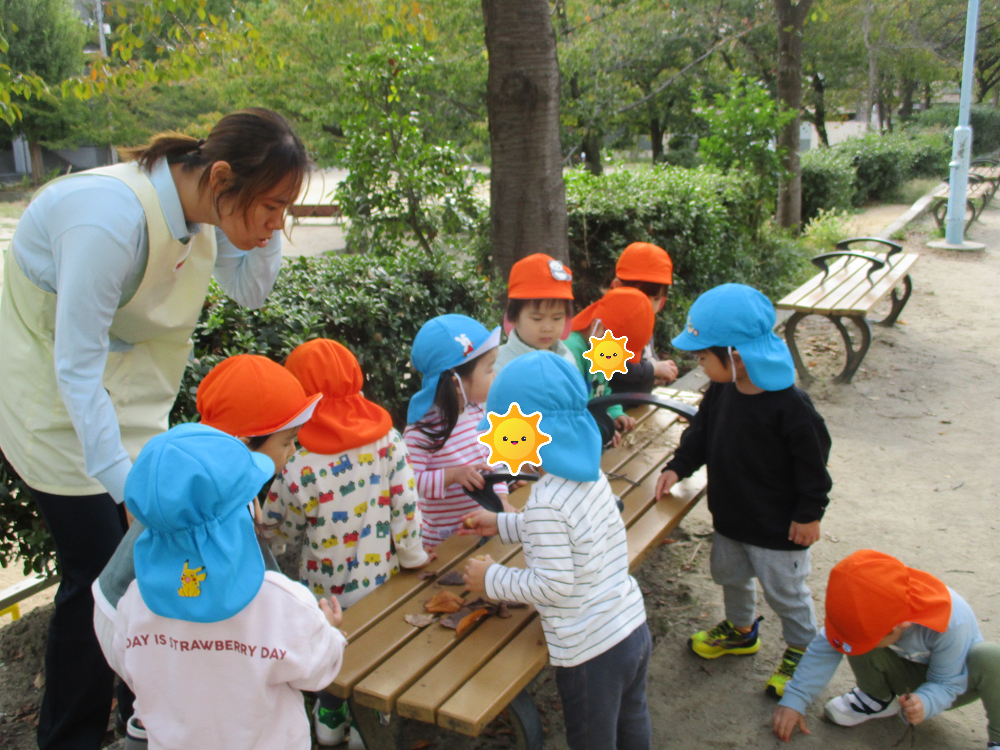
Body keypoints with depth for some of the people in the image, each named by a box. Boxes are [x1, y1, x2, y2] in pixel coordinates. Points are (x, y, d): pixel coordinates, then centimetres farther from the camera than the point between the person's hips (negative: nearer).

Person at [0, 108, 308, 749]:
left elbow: (252, 291, 2)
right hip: (56, 402, -7)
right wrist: (128, 485, -32)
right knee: (98, 572, -2)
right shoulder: (113, 217, -34)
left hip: (123, 394, 7)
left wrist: (265, 227, -16)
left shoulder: (201, 209, -10)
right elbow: (77, 370, -32)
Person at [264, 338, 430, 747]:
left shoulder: (298, 470, -24)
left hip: (327, 591, -2)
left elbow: (279, 531, -10)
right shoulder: (389, 440, -16)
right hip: (381, 577, 2)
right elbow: (406, 507, -11)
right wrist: (413, 556, 4)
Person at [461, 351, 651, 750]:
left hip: (591, 652, -7)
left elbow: (553, 586, -24)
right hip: (633, 627, 7)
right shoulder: (591, 474, 0)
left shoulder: (545, 501, -26)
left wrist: (491, 578, -11)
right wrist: (502, 524, 20)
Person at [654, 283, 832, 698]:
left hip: (779, 527, -7)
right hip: (730, 514, 8)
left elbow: (813, 463, -20)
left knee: (785, 590, 12)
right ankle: (741, 629, 51)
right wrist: (678, 467, -3)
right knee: (729, 574, 26)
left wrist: (809, 514, -14)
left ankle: (802, 651, 36)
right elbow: (700, 431, 8)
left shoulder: (789, 406, -29)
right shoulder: (721, 391, -8)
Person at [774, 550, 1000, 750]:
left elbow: (948, 684, -26)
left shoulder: (952, 624, -37)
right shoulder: (867, 613, -29)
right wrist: (794, 700, -27)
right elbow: (823, 650, -23)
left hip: (955, 679, -2)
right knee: (860, 643, -29)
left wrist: (925, 704, -47)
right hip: (910, 675, 2)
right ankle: (878, 700, 1)